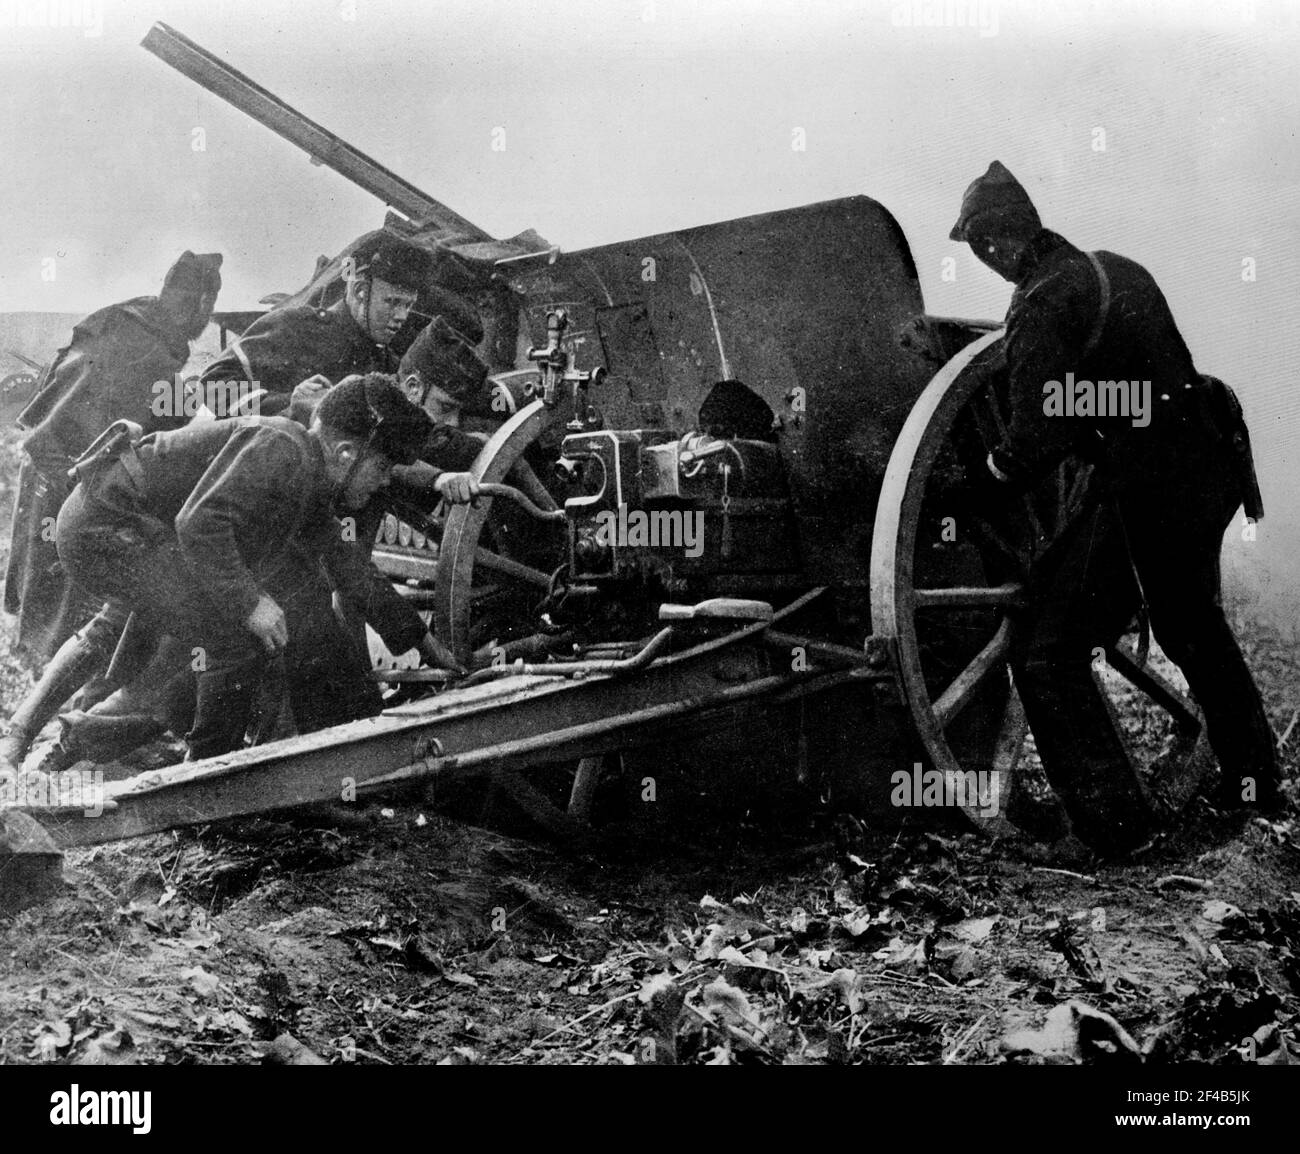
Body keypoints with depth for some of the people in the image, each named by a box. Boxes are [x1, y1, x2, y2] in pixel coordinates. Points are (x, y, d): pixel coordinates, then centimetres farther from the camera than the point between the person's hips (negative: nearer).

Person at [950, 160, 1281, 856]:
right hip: (1211, 466, 9)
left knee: (1049, 656, 0)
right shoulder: (1119, 270, 12)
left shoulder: (1041, 305, -14)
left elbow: (1036, 440, -19)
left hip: (1147, 491, -9)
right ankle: (1253, 779, 45)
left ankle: (1113, 824, -1)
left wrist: (971, 488, -5)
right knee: (1193, 623, 30)